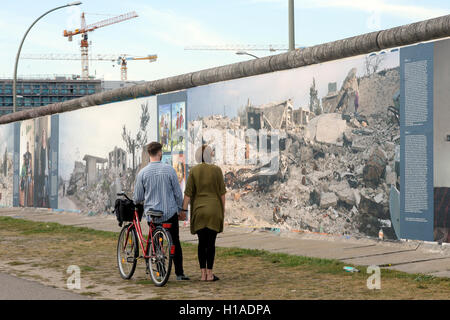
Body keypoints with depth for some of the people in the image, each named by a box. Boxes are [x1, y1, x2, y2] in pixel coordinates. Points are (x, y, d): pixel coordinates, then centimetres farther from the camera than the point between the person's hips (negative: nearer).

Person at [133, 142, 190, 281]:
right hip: (170, 213, -1)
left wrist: (135, 202, 23)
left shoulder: (142, 173, -6)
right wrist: (181, 210, 12)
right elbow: (178, 193, -3)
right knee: (175, 242, 10)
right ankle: (179, 273, 10)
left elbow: (138, 198, 0)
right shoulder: (169, 170, -8)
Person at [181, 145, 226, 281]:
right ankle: (210, 274, 3)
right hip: (214, 210, -2)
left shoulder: (193, 171, 0)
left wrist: (184, 209, 0)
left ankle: (203, 274, 9)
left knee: (202, 243, 9)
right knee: (211, 243, 2)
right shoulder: (216, 170, -5)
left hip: (198, 210, 2)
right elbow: (222, 192, -2)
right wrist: (223, 209, 8)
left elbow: (188, 193, -4)